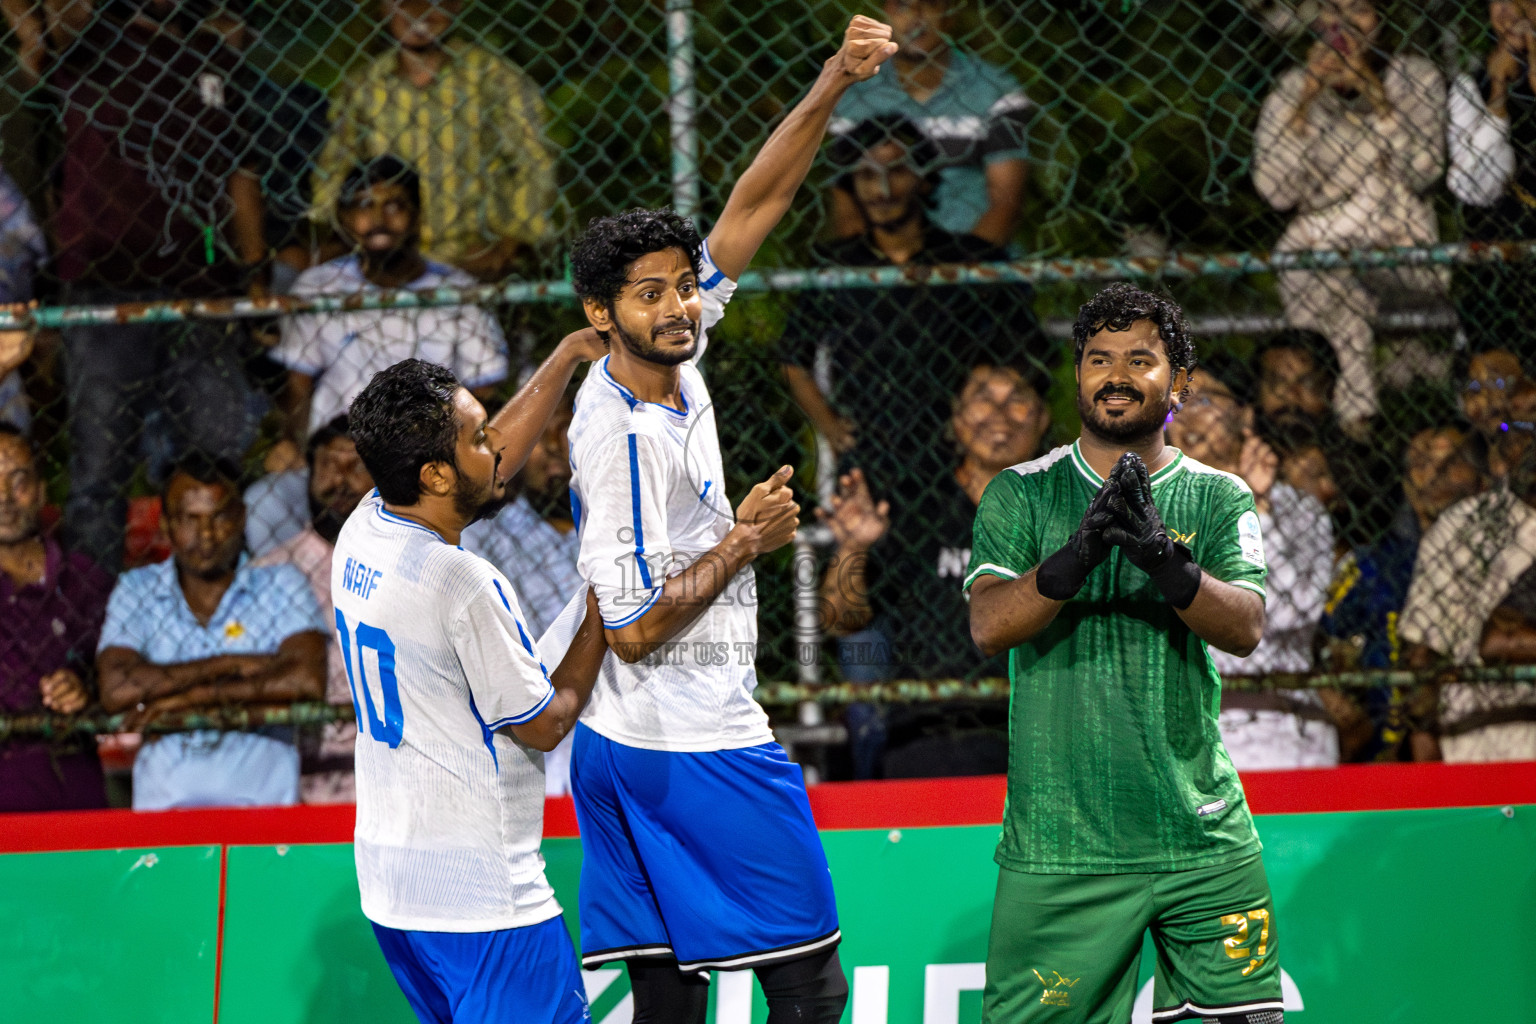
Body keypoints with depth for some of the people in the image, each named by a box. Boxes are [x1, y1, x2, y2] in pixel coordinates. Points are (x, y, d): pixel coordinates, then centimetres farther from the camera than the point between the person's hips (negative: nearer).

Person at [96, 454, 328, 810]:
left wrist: (197, 696, -4)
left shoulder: (280, 585, 11)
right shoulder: (135, 591, 14)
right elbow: (115, 690, -3)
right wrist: (231, 666, -4)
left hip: (261, 798, -1)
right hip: (163, 804, 1)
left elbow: (307, 681, -6)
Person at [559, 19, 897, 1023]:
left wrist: (834, 84, -2)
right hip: (698, 752, -9)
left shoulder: (673, 362, 5)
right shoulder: (625, 437, -18)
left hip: (629, 752, 9)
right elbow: (631, 630, -18)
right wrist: (746, 544, -11)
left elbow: (755, 205, 7)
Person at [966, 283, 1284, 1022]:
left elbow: (1245, 628, -8)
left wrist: (1163, 559, -27)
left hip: (1204, 840, 1)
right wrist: (1080, 551, -26)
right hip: (1058, 844, -1)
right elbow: (988, 625, -9)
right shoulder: (1021, 495, 5)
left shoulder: (1219, 498, 7)